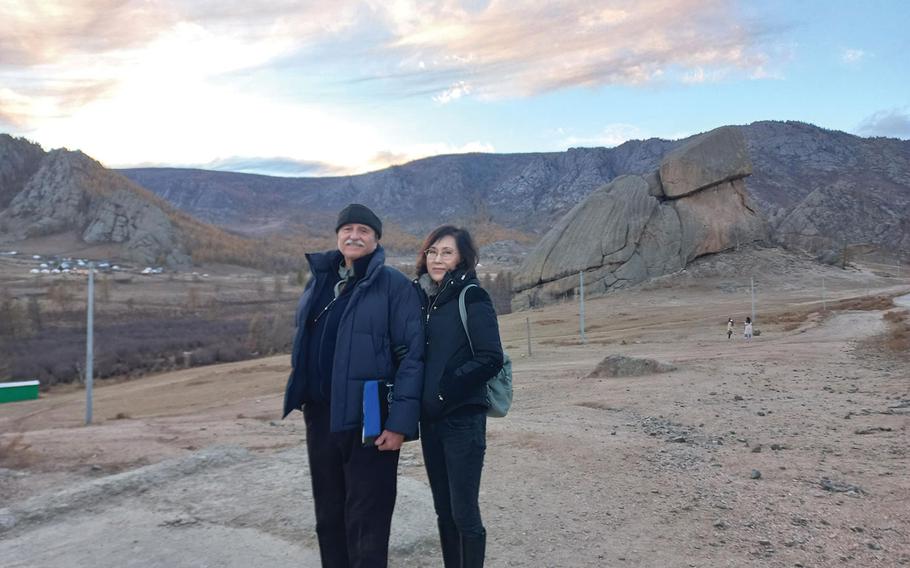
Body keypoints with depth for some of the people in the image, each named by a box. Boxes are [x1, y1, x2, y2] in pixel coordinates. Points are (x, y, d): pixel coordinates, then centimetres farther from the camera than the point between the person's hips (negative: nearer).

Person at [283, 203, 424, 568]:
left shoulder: (394, 285, -8)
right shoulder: (318, 282, 11)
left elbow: (412, 354, -12)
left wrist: (400, 421, -18)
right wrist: (302, 398, 15)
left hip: (367, 419, -6)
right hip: (320, 415, 6)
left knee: (366, 520, 3)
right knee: (328, 515, 18)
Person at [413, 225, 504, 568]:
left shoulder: (471, 297, -8)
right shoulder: (421, 296, 9)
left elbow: (490, 359, -15)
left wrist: (445, 391, -15)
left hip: (463, 419, -6)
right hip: (430, 419, 6)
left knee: (464, 511, 0)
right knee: (444, 511, 15)